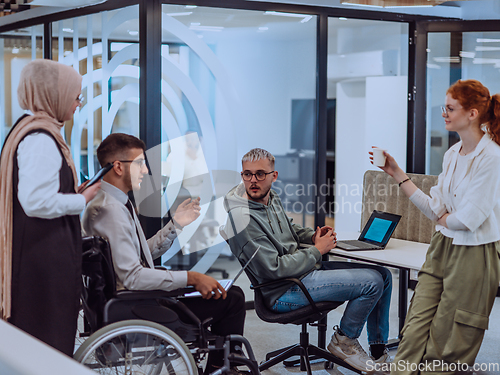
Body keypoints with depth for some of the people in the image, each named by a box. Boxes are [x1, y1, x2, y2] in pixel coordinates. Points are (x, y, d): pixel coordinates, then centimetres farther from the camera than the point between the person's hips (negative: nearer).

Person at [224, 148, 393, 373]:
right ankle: (343, 342, 6)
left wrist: (312, 236, 3)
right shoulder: (243, 219, -24)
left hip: (305, 268, 10)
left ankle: (379, 353, 19)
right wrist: (317, 250, -14)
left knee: (383, 275, 8)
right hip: (283, 291, -10)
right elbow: (274, 269, -24)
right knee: (372, 282, -18)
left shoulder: (270, 198, 5)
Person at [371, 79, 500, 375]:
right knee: (415, 332, 3)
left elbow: (469, 218, -20)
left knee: (447, 347, 5)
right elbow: (435, 209, 5)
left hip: (474, 255, -7)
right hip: (442, 248, 7)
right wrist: (396, 173, 6)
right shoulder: (452, 155, 9)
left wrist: (444, 219, 1)